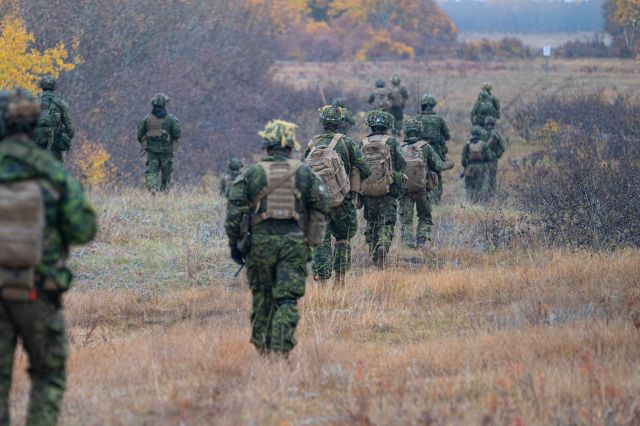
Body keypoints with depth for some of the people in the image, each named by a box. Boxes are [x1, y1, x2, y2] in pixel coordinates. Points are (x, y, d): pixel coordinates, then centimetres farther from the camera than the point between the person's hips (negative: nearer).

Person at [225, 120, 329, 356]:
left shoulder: (251, 174, 2)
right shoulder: (305, 173, 4)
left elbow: (235, 210, -1)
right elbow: (320, 206, 4)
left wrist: (234, 243, 5)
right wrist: (312, 239, 15)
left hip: (260, 241, 1)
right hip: (294, 243, -1)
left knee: (262, 295, 15)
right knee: (287, 299, -2)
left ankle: (261, 345, 20)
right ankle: (281, 347, -15)